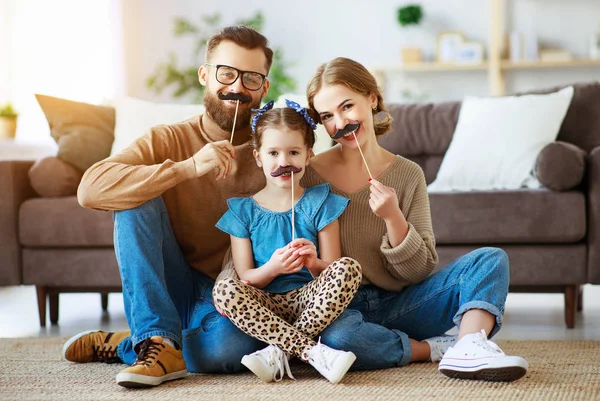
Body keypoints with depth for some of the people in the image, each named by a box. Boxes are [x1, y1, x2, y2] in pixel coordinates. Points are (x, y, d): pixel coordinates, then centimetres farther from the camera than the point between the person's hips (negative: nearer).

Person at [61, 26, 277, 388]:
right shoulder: (169, 139, -4)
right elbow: (90, 189, -21)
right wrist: (187, 168, -30)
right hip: (171, 292, 1)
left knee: (232, 345, -37)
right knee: (138, 198, -21)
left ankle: (122, 346, -9)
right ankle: (159, 343, -24)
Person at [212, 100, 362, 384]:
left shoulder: (319, 203, 7)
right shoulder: (244, 211, 7)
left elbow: (333, 269, 2)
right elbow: (244, 278, 2)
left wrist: (315, 263, -22)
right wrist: (272, 268, -20)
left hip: (309, 297, 0)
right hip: (266, 304, 0)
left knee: (349, 268, -28)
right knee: (224, 290, -31)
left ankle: (279, 351, -28)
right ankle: (313, 352, -34)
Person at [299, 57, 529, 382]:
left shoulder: (408, 175, 2)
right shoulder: (309, 175, -3)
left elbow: (420, 270, -1)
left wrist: (393, 218, -16)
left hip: (397, 305, 3)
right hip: (339, 309, -3)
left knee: (491, 260, -10)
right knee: (336, 336, -39)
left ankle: (469, 349, -35)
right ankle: (436, 348, -15)